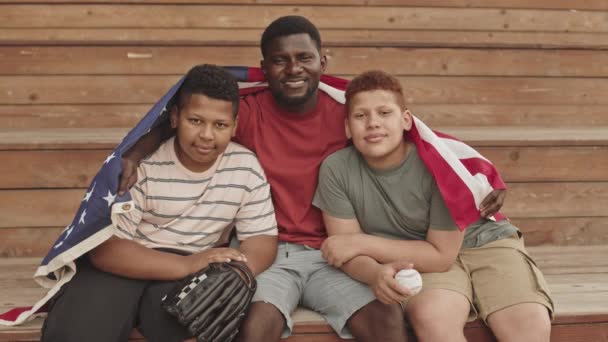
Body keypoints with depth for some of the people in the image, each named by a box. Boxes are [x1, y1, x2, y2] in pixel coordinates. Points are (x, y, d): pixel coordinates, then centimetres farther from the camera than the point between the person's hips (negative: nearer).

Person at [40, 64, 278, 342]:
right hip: (122, 265, -2)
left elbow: (262, 240, 0)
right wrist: (186, 265, -31)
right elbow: (105, 247, -18)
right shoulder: (140, 162, -14)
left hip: (187, 273, 2)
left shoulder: (246, 168, -3)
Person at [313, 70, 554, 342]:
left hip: (483, 243, 0)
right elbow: (348, 254, -11)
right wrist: (377, 274, -34)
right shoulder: (336, 169, -15)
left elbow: (441, 255, -17)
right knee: (430, 316, -34)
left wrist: (362, 242, -21)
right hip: (420, 259, 1)